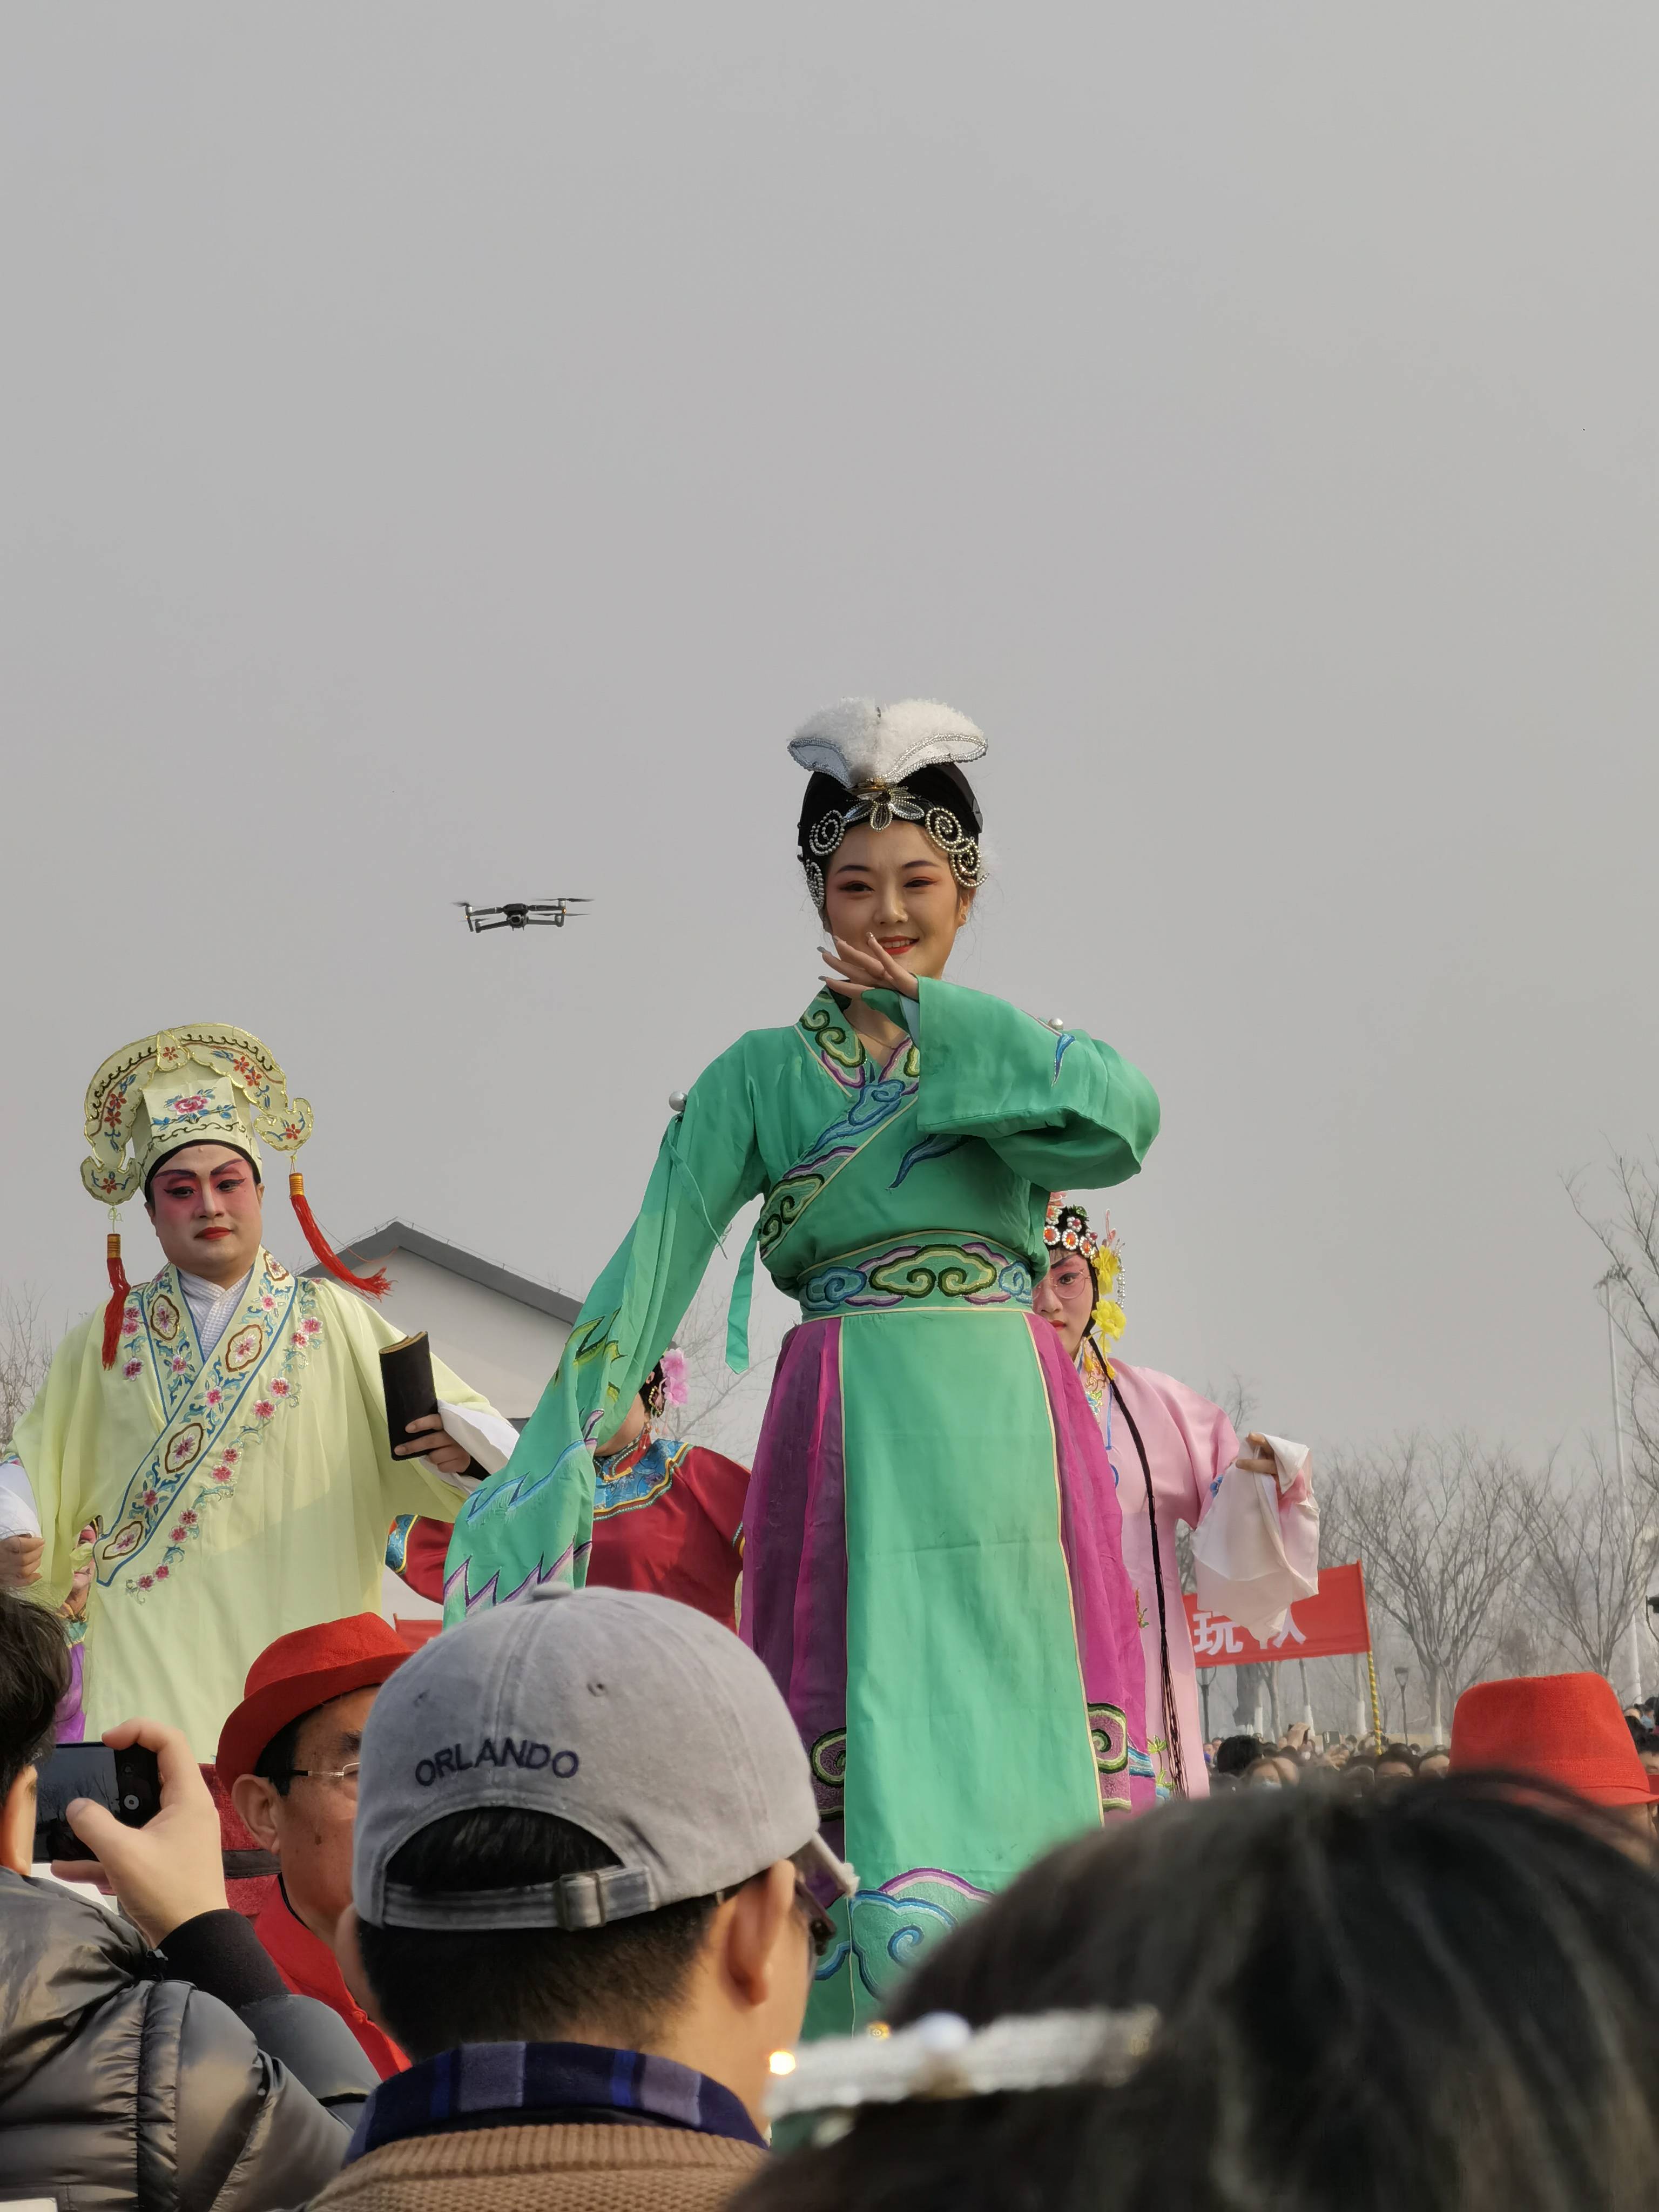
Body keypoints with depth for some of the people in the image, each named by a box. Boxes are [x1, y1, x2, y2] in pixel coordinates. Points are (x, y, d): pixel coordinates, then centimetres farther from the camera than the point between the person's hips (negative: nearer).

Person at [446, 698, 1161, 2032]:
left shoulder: (1017, 1054, 14)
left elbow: (1126, 1122, -7)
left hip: (1010, 1422, 2)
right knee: (863, 1721, -7)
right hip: (851, 1426, -2)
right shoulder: (762, 1073, 11)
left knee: (1015, 1726, -2)